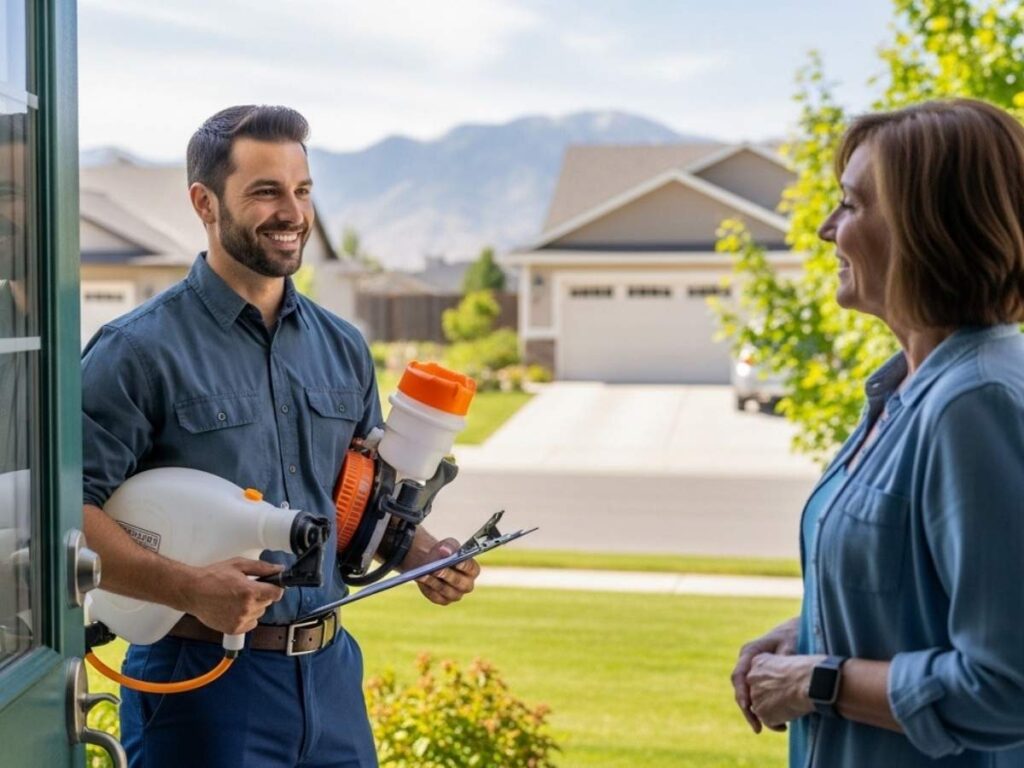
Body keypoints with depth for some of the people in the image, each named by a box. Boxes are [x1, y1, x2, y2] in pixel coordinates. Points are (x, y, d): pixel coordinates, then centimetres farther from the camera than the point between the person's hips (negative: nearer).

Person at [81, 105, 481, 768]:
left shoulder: (343, 348, 11)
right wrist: (189, 588, -26)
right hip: (202, 682, -5)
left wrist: (421, 553, 1)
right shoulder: (139, 351, -9)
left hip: (331, 673, 6)